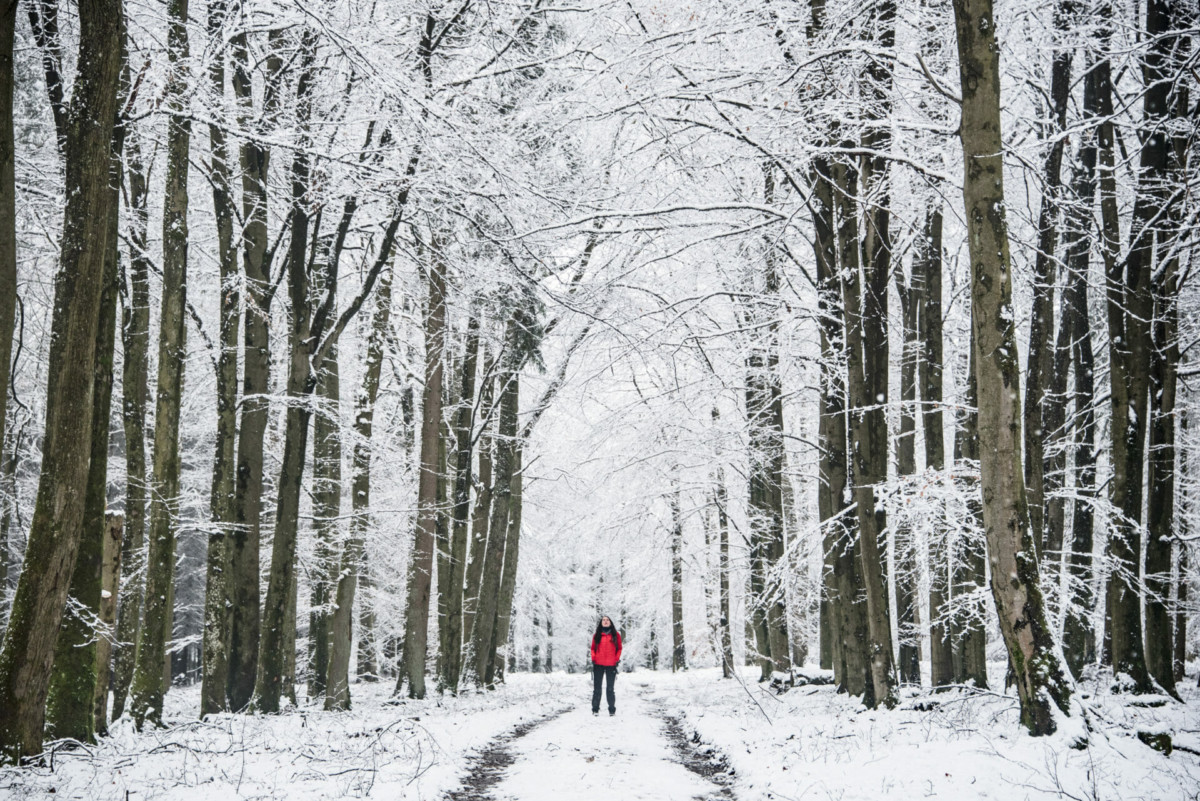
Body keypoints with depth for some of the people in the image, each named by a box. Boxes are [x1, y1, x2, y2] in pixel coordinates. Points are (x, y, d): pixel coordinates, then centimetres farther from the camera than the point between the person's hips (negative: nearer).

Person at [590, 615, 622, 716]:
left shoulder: (616, 635, 6)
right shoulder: (597, 635, 7)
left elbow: (619, 648, 8)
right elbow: (593, 648, 10)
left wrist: (617, 659, -2)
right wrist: (593, 659, -2)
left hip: (611, 665, -1)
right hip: (598, 665, 1)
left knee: (610, 688, 5)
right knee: (597, 688, 3)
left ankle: (612, 709, 9)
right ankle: (595, 709, 6)